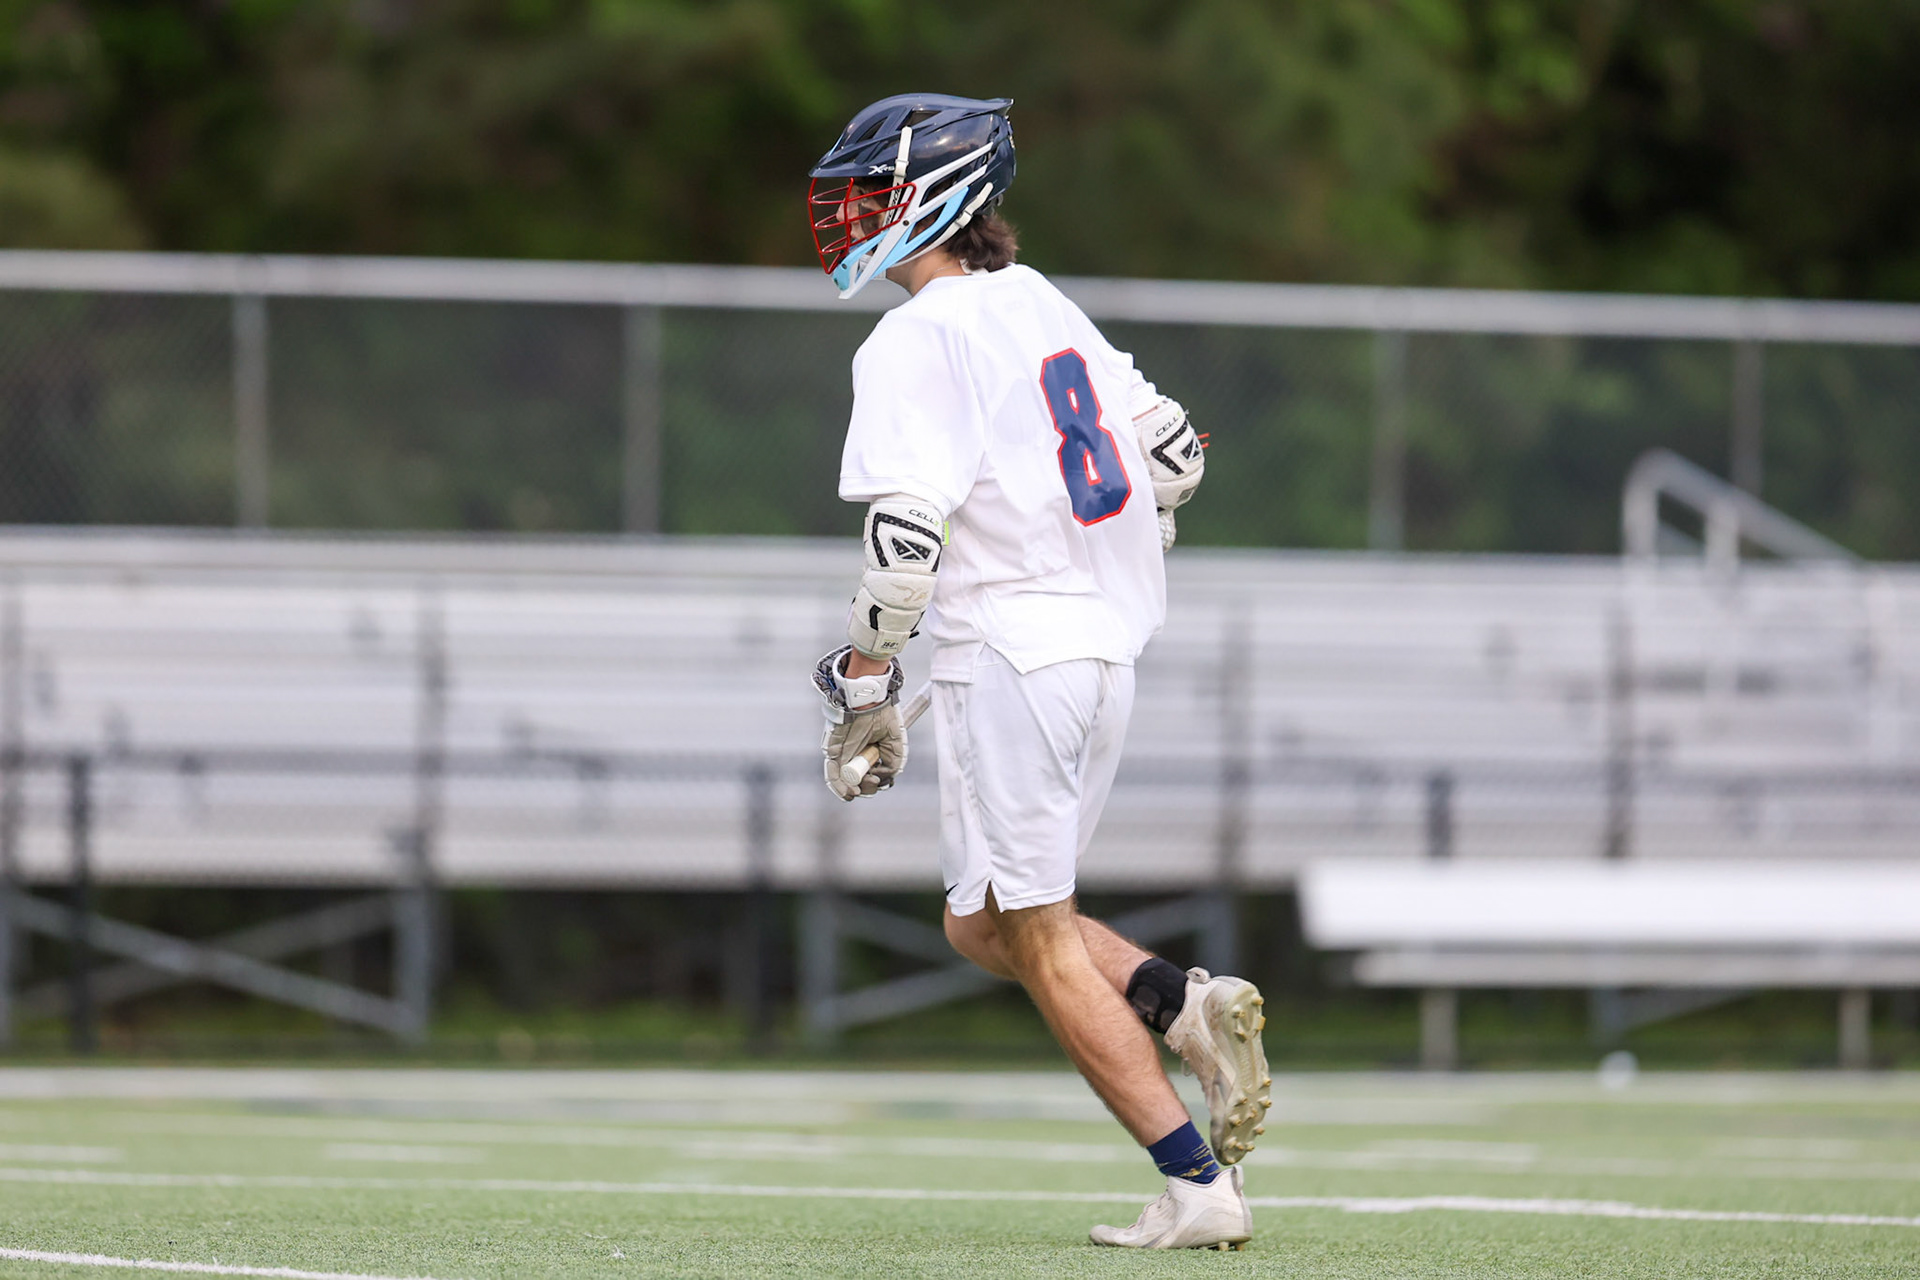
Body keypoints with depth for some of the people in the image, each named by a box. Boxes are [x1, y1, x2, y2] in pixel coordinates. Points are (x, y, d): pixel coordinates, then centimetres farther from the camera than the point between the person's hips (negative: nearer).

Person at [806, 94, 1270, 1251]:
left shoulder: (916, 341, -12)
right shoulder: (1046, 309, 14)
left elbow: (905, 532, -20)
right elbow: (1172, 448, 21)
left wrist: (863, 688, -14)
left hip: (1011, 664, -9)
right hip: (1108, 651, 9)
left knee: (1041, 942, -2)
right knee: (983, 924, 19)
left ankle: (1199, 1188, -7)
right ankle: (1189, 1006, -1)